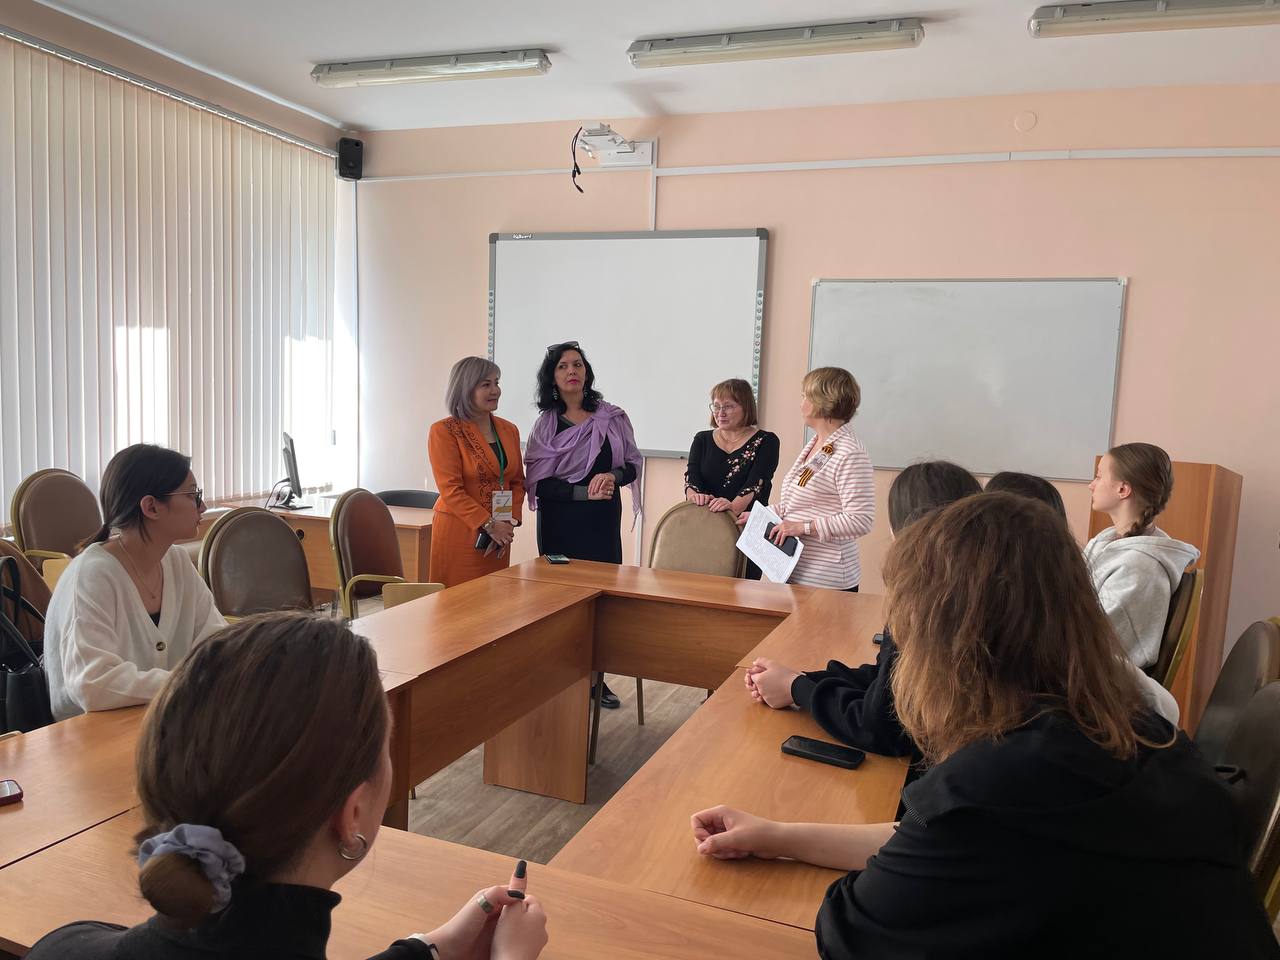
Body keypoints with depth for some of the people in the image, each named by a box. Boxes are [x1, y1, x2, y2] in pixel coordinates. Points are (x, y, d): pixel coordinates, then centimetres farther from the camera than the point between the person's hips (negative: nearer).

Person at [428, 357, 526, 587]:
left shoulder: (509, 430, 11)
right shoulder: (444, 430, -6)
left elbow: (517, 482, 14)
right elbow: (451, 490, -12)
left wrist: (510, 523, -1)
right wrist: (489, 525, -16)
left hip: (499, 534, 5)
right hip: (459, 532, -5)